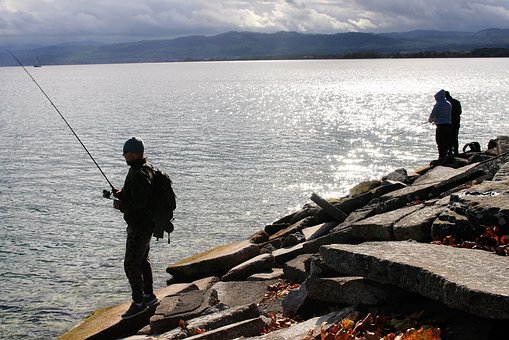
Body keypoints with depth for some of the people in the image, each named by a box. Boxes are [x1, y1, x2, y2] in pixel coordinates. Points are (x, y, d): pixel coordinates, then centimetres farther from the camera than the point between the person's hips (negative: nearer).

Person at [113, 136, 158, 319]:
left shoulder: (139, 174, -25)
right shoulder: (145, 167, 9)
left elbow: (139, 203, -29)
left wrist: (121, 205, -13)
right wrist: (122, 193, 6)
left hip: (140, 225, -11)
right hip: (143, 223, 11)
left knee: (131, 264, -4)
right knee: (142, 259, 22)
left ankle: (139, 303, 5)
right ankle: (149, 295, 35)